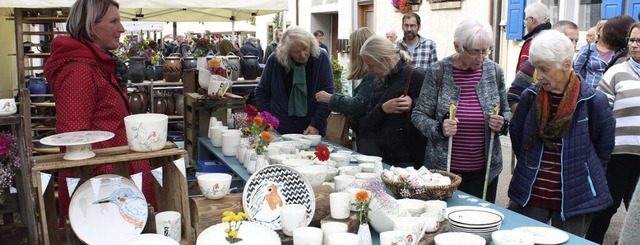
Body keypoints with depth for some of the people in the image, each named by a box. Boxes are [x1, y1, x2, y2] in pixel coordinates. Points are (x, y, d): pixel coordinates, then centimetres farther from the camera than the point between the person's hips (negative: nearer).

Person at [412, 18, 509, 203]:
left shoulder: (495, 72, 1)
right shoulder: (438, 72, -7)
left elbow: (506, 112, 13)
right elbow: (419, 115, -3)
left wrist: (503, 123, -9)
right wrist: (439, 129, -21)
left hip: (485, 170, 3)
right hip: (443, 168, -2)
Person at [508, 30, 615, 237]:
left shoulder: (593, 101, -10)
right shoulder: (530, 96, -2)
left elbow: (604, 148, 4)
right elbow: (516, 136, 13)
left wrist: (586, 172, 8)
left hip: (575, 198, -2)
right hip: (530, 195, 2)